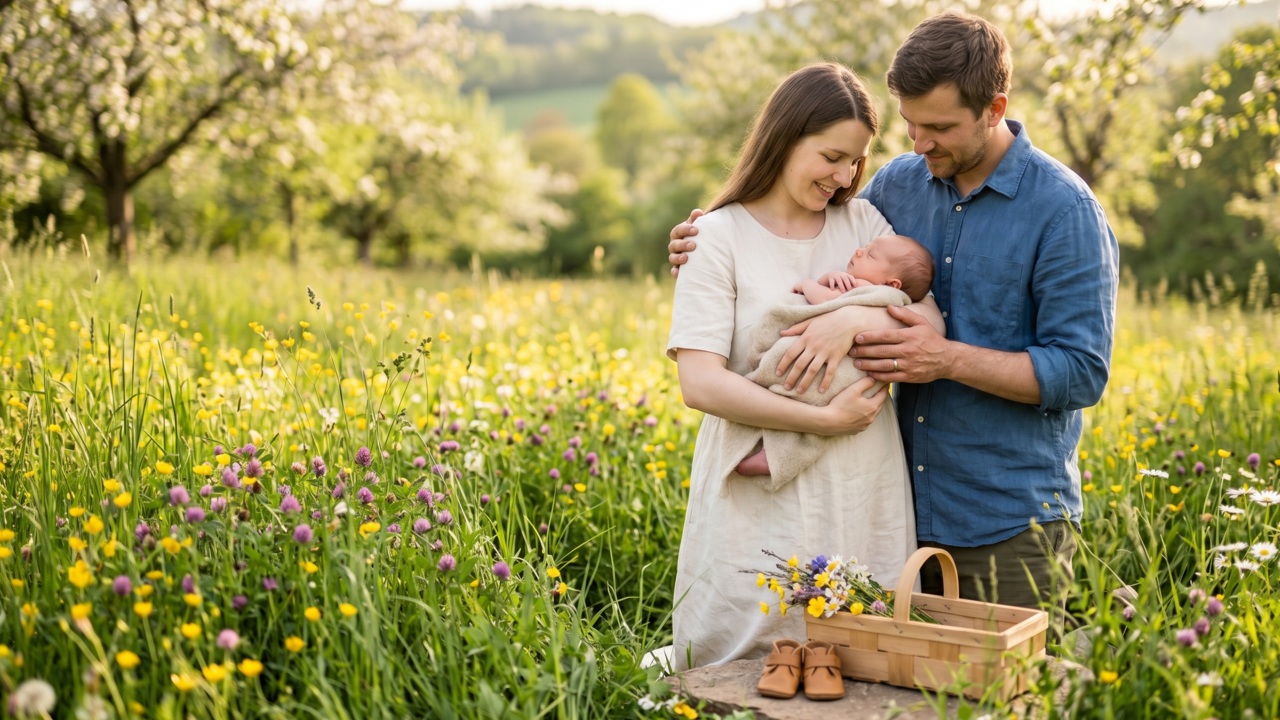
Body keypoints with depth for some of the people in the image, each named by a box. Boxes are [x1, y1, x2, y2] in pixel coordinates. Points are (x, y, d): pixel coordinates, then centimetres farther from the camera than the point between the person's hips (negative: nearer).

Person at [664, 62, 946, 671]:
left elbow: (933, 325, 1)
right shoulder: (720, 238, -3)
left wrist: (857, 319, -17)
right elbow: (700, 383, -13)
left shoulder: (863, 223, 11)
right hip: (760, 506, -3)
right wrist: (825, 420, -17)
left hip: (865, 502, 4)